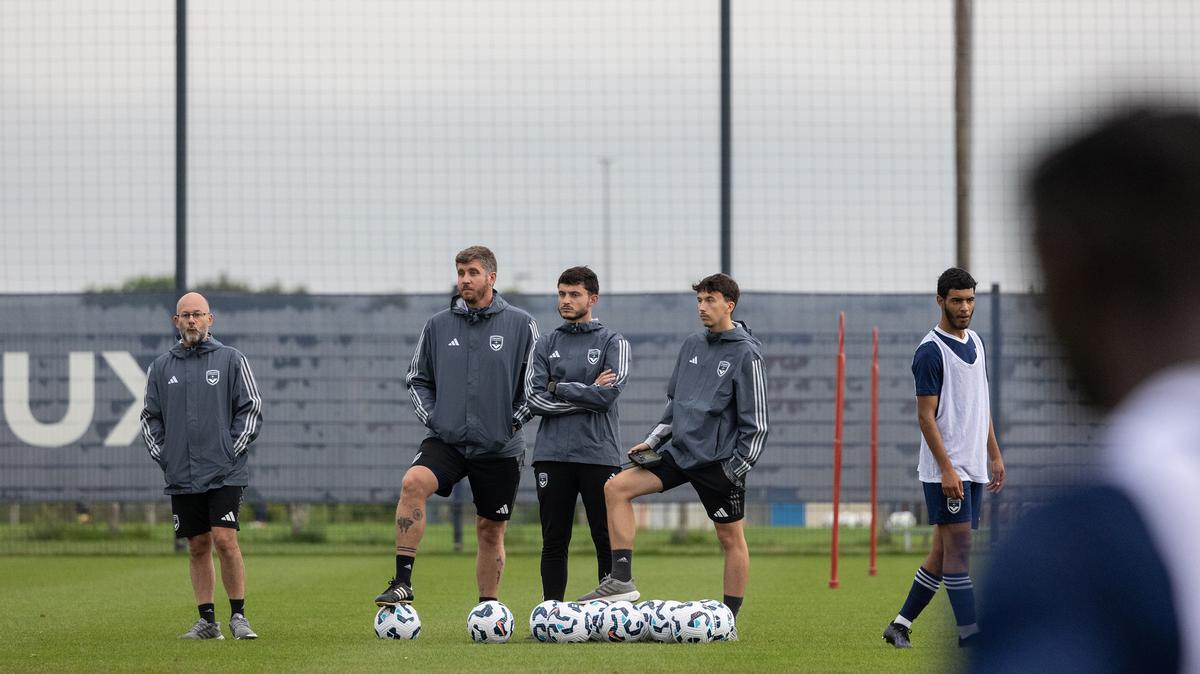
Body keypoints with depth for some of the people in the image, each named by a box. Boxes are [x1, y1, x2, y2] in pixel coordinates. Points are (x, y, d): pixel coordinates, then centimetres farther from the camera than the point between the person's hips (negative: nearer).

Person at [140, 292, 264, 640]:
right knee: (197, 546, 5)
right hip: (181, 477, 3)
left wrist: (233, 450, -6)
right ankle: (207, 620, 9)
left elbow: (252, 408, 2)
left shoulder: (231, 360, 2)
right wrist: (161, 454, 4)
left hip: (224, 472, -3)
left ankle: (238, 616, -5)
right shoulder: (161, 367, 11)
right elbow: (150, 416, 16)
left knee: (225, 539, -13)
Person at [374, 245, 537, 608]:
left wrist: (515, 420, -3)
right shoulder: (438, 325, 6)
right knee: (413, 483, -27)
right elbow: (418, 378, 15)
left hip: (499, 448, -1)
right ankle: (402, 582, -28)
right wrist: (429, 416, 1)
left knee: (491, 531, 6)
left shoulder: (520, 324, 0)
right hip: (446, 440, 1)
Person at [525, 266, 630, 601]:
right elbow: (534, 399, -1)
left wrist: (559, 388, -4)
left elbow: (609, 394, -11)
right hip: (552, 456, 2)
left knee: (608, 542, -1)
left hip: (599, 456, -2)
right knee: (554, 544, 4)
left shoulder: (613, 343, 5)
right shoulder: (545, 346, 12)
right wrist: (587, 395, -7)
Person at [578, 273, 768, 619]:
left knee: (730, 537, 1)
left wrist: (739, 467, -13)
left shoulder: (746, 354, -9)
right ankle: (621, 581, -9)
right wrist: (653, 440, 14)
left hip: (718, 460, -7)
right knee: (616, 488, -6)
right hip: (678, 452, 7)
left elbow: (755, 421, -9)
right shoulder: (692, 345, 11)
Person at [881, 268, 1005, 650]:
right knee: (958, 547, -10)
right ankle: (968, 634, -11)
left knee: (943, 551, 9)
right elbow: (926, 416, -14)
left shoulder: (975, 343, 14)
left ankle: (900, 625, 16)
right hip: (945, 469, -8)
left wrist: (994, 454, 18)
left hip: (973, 468, 8)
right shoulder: (931, 351, -11)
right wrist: (947, 469, -19)